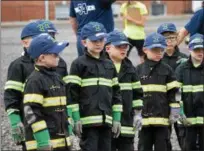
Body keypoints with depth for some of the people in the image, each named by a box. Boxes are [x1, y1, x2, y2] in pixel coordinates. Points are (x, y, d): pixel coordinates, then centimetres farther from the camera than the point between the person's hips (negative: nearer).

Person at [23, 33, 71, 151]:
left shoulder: (57, 78, 16)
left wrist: (68, 135, 19)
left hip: (61, 140, 9)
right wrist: (43, 141, -22)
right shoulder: (34, 81, -13)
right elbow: (31, 112, -19)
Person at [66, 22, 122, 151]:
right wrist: (76, 119, -12)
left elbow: (116, 92, 17)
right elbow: (72, 92, -6)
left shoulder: (109, 65, 16)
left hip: (106, 120, 6)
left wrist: (117, 119, 11)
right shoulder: (79, 64, -2)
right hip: (88, 120, -6)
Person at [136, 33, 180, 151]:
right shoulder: (139, 70, 5)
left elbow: (173, 92, 4)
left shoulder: (167, 70, 4)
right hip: (144, 116, 1)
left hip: (162, 117, -1)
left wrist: (175, 112, -1)